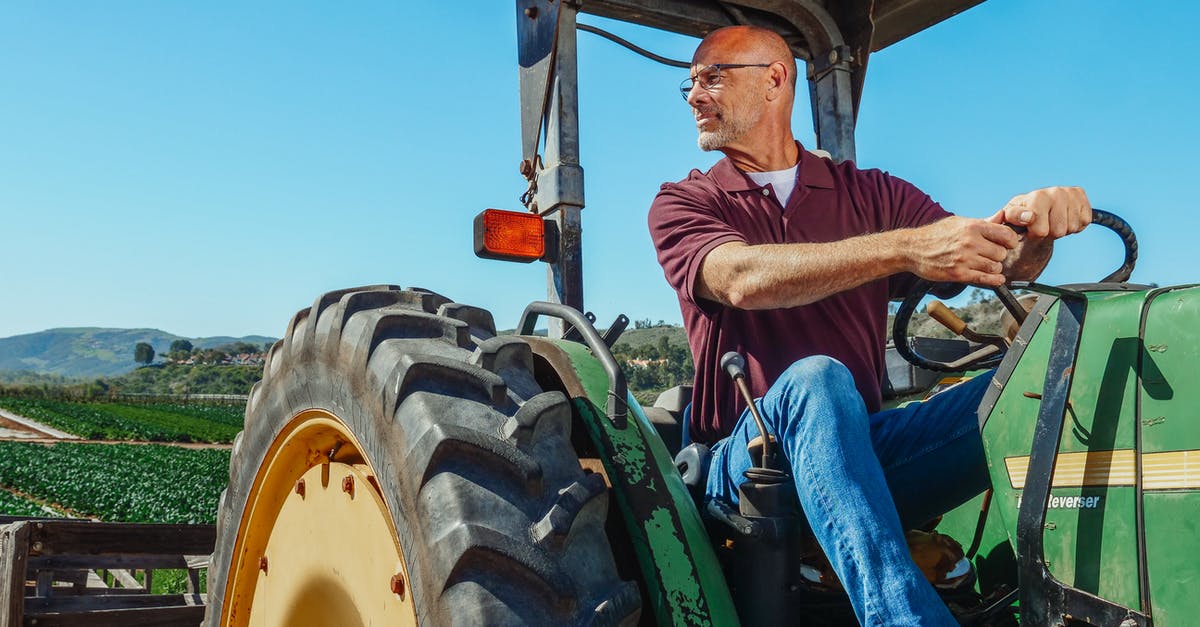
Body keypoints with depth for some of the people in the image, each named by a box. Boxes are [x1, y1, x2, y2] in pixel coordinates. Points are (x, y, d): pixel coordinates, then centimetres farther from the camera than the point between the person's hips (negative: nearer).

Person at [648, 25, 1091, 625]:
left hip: (865, 448, 3)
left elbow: (996, 263, 5)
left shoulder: (870, 194, 15)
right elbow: (743, 278, -17)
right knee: (815, 380, -36)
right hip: (750, 454, -2)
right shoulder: (681, 204, 6)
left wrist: (1037, 224, -21)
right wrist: (905, 248, -29)